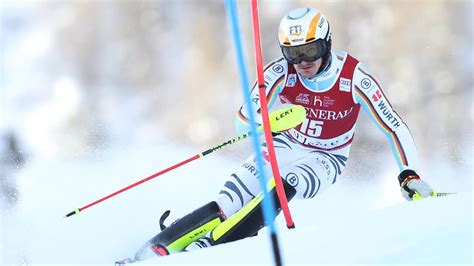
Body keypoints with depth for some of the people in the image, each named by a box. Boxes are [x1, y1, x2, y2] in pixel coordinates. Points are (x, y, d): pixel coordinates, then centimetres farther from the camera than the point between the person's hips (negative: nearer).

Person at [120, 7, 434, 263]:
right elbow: (243, 122, -22)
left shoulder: (354, 77, -22)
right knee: (229, 203, -23)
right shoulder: (281, 72, -18)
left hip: (326, 160, -1)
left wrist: (410, 174, -24)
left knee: (284, 185, -35)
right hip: (286, 146, 2)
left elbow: (395, 126, -15)